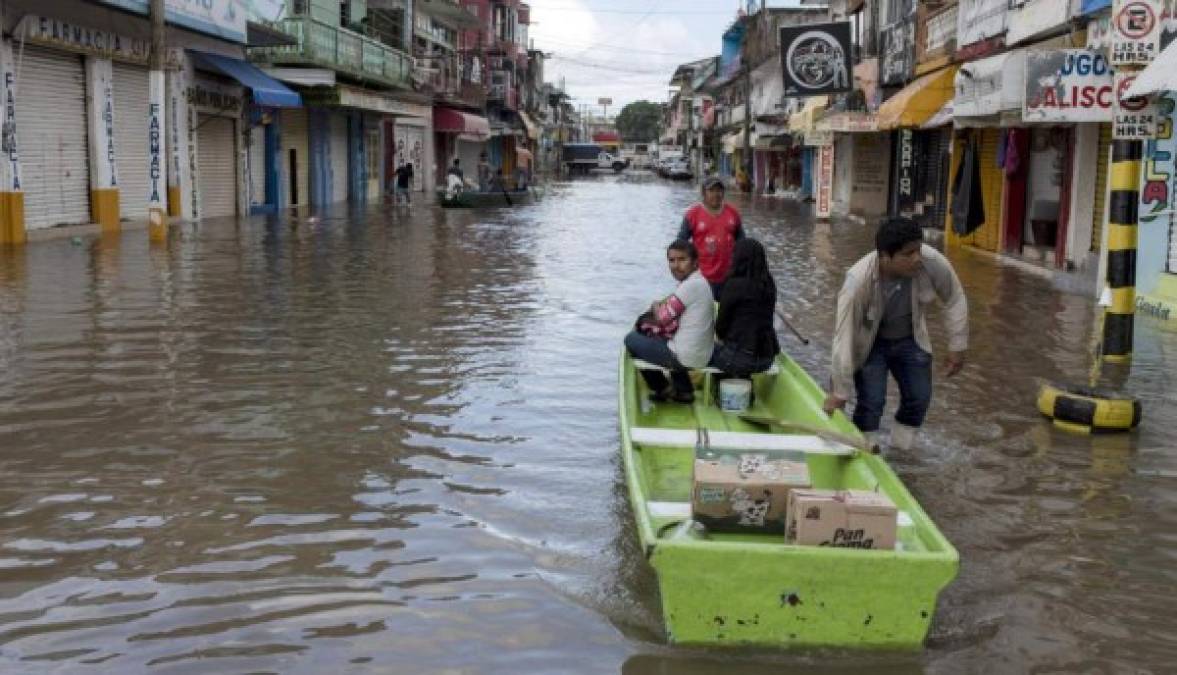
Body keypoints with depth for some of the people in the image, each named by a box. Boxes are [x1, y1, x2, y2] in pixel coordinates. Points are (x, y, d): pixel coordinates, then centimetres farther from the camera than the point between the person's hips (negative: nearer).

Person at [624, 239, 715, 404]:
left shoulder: (690, 285, -21)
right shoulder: (701, 281, 10)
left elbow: (663, 317, -15)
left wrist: (655, 307, 6)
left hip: (685, 357, -10)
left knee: (632, 339, 7)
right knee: (648, 336, 34)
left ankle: (663, 389, 19)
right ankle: (684, 390, 31)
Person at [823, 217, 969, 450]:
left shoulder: (933, 262, -30)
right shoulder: (858, 281, -37)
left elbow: (955, 300, -9)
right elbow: (844, 337, -30)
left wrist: (957, 347, -4)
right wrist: (839, 392, -24)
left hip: (910, 341, 4)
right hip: (870, 344, -4)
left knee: (919, 398, 5)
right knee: (871, 402, -13)